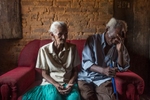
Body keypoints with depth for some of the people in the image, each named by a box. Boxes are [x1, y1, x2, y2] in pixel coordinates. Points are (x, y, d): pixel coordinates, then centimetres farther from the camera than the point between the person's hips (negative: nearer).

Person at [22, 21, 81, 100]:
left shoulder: (72, 48, 0)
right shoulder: (44, 50, -5)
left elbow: (75, 70, 5)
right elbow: (44, 73, 0)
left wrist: (70, 84, -12)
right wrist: (56, 85, -16)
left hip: (68, 82, 2)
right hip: (51, 83, -1)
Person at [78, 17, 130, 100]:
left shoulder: (119, 45, 2)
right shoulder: (93, 40, -8)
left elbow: (123, 68, -2)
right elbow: (86, 63, -13)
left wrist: (120, 50, -18)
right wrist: (103, 70, -30)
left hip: (103, 79, 2)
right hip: (86, 77, -2)